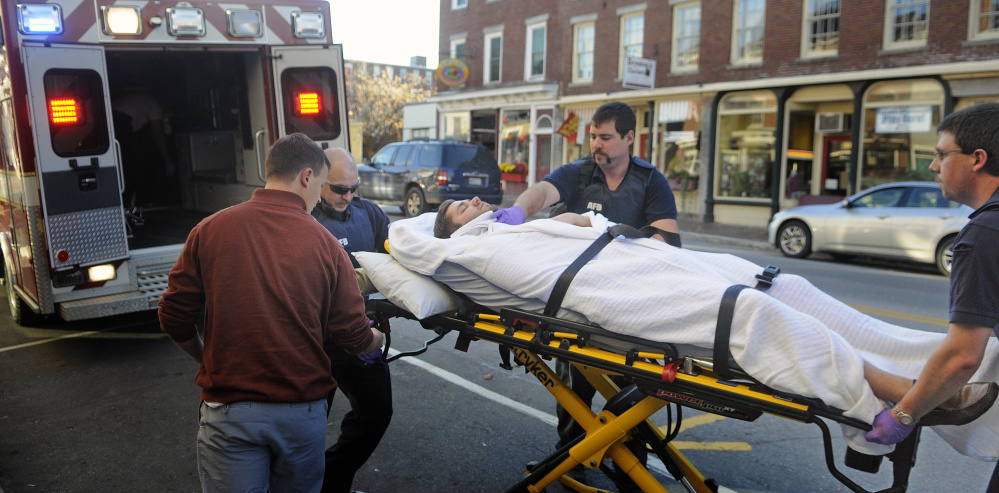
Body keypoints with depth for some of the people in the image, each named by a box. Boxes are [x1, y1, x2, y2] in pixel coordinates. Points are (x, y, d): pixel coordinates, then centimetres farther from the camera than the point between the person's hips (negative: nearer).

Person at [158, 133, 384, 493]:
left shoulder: (209, 230, -5)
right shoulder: (326, 244, -7)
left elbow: (174, 318, -1)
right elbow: (354, 338, -4)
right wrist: (378, 338, 20)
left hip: (228, 411, 0)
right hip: (303, 411, 0)